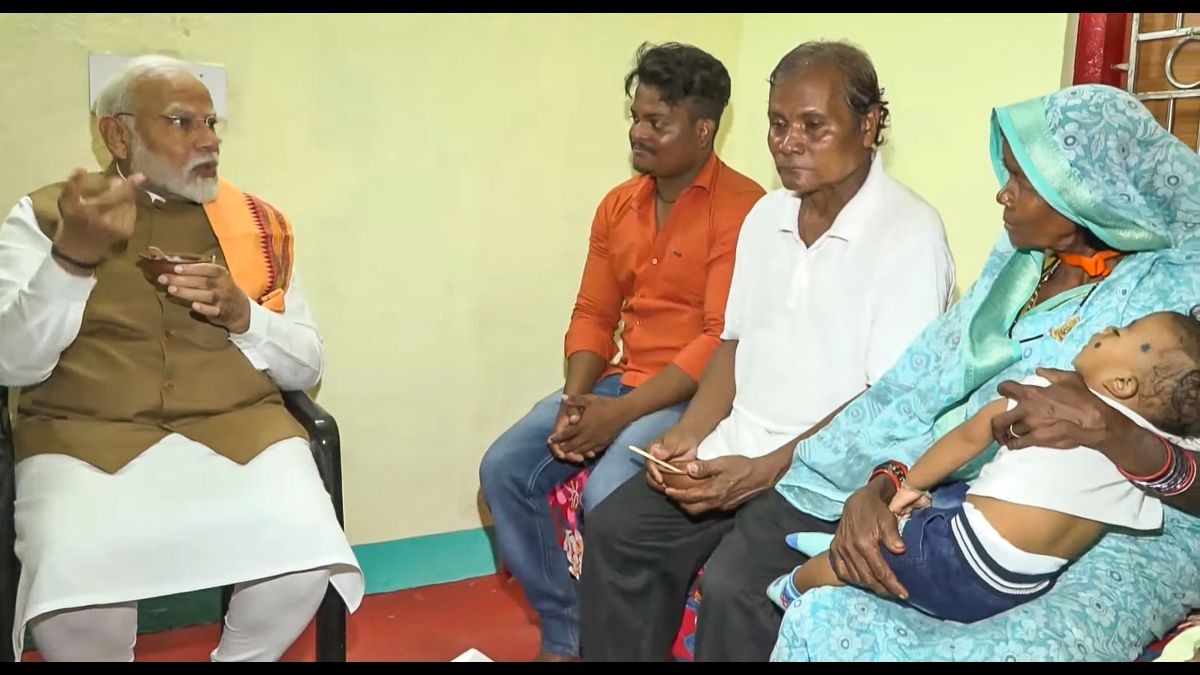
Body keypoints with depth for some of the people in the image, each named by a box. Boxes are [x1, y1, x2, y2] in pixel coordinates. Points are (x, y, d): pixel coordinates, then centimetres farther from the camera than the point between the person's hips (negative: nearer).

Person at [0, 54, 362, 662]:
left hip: (240, 429, 2)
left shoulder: (258, 223, 11)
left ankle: (239, 653, 7)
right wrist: (74, 257, -18)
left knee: (301, 572, -25)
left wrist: (244, 317, -10)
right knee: (73, 607, -28)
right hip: (85, 435, -1)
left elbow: (308, 365, 11)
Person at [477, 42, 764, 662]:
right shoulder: (618, 205, 10)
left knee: (607, 496, -30)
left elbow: (723, 340, -19)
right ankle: (563, 635, 7)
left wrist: (621, 413, -22)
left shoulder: (741, 209, -13)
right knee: (504, 470, -8)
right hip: (620, 379, 7)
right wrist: (576, 399, -8)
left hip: (696, 394, -7)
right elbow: (592, 316, 11)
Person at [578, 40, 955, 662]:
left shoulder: (909, 233, -15)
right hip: (738, 447, 7)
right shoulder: (765, 216, 8)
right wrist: (690, 434, -3)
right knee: (616, 530, -4)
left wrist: (764, 472, -22)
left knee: (733, 586, -25)